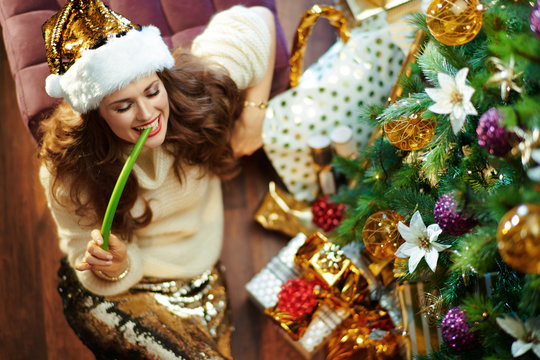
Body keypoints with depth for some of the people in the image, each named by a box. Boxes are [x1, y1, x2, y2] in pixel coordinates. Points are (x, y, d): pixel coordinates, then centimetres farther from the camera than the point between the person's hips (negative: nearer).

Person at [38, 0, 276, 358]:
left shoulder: (195, 92, -24)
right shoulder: (69, 168, -28)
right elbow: (85, 259, -15)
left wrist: (254, 112, -12)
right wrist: (115, 267, -38)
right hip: (116, 295, -4)